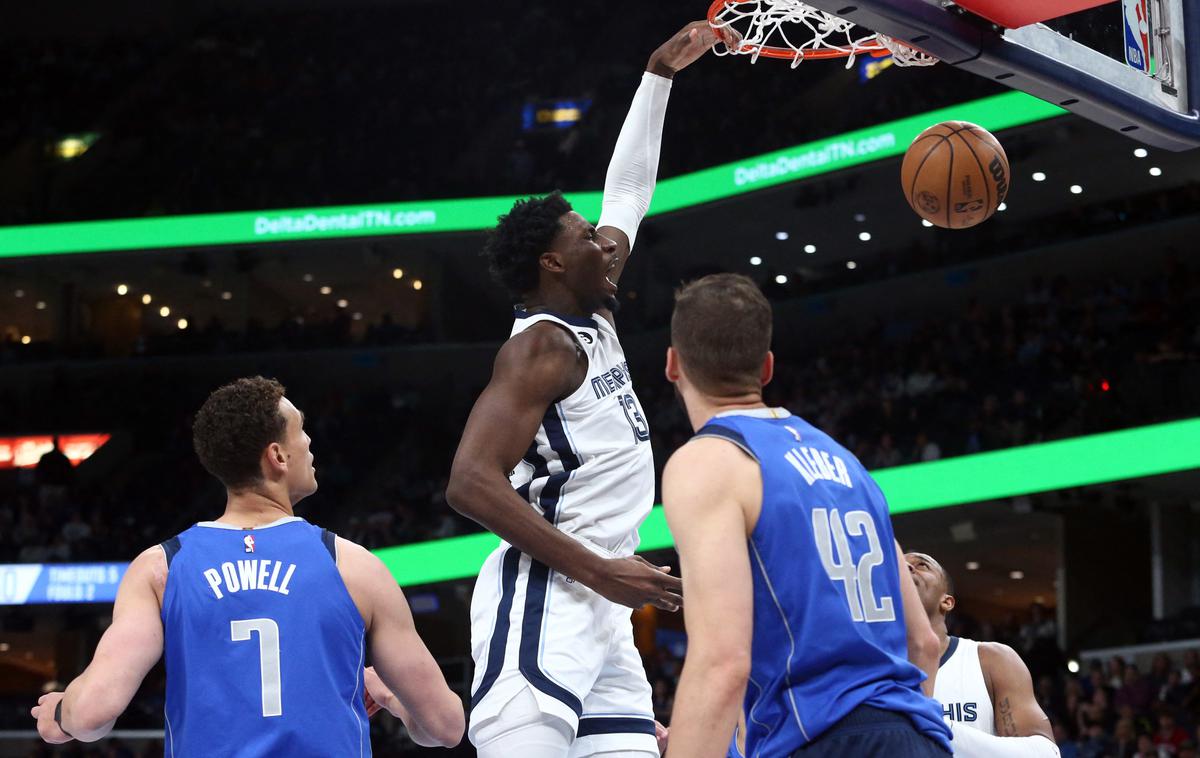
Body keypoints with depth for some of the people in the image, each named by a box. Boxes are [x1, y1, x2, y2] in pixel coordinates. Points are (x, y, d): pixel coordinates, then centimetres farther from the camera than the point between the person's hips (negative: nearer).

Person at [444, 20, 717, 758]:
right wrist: (600, 571, -22)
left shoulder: (593, 320, 16)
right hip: (542, 605, -10)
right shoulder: (543, 346, -10)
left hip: (598, 612, 10)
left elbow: (628, 195, 30)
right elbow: (473, 482, -20)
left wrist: (660, 76, 30)